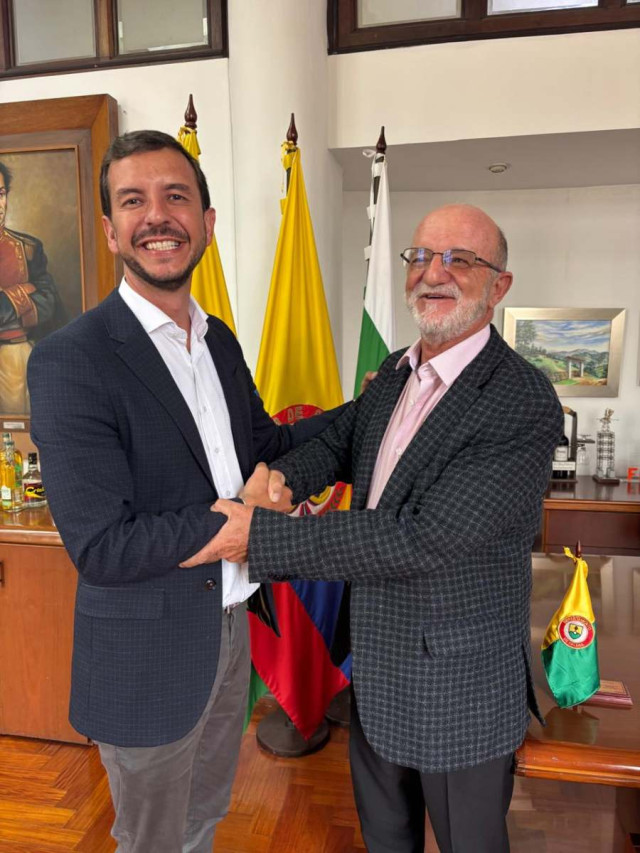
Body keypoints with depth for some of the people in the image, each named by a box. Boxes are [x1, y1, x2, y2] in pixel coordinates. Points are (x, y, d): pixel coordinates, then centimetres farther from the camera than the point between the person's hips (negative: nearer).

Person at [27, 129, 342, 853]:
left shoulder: (220, 340, 2)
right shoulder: (71, 359, -22)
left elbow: (264, 444, 10)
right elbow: (102, 548, -25)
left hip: (228, 628, 7)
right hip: (147, 660, -6)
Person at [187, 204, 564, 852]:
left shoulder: (525, 405, -26)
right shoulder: (395, 372, 0)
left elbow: (422, 538, -31)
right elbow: (340, 441, 11)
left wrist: (257, 534, -31)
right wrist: (279, 473, -13)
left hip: (458, 683, -6)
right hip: (375, 660, 7)